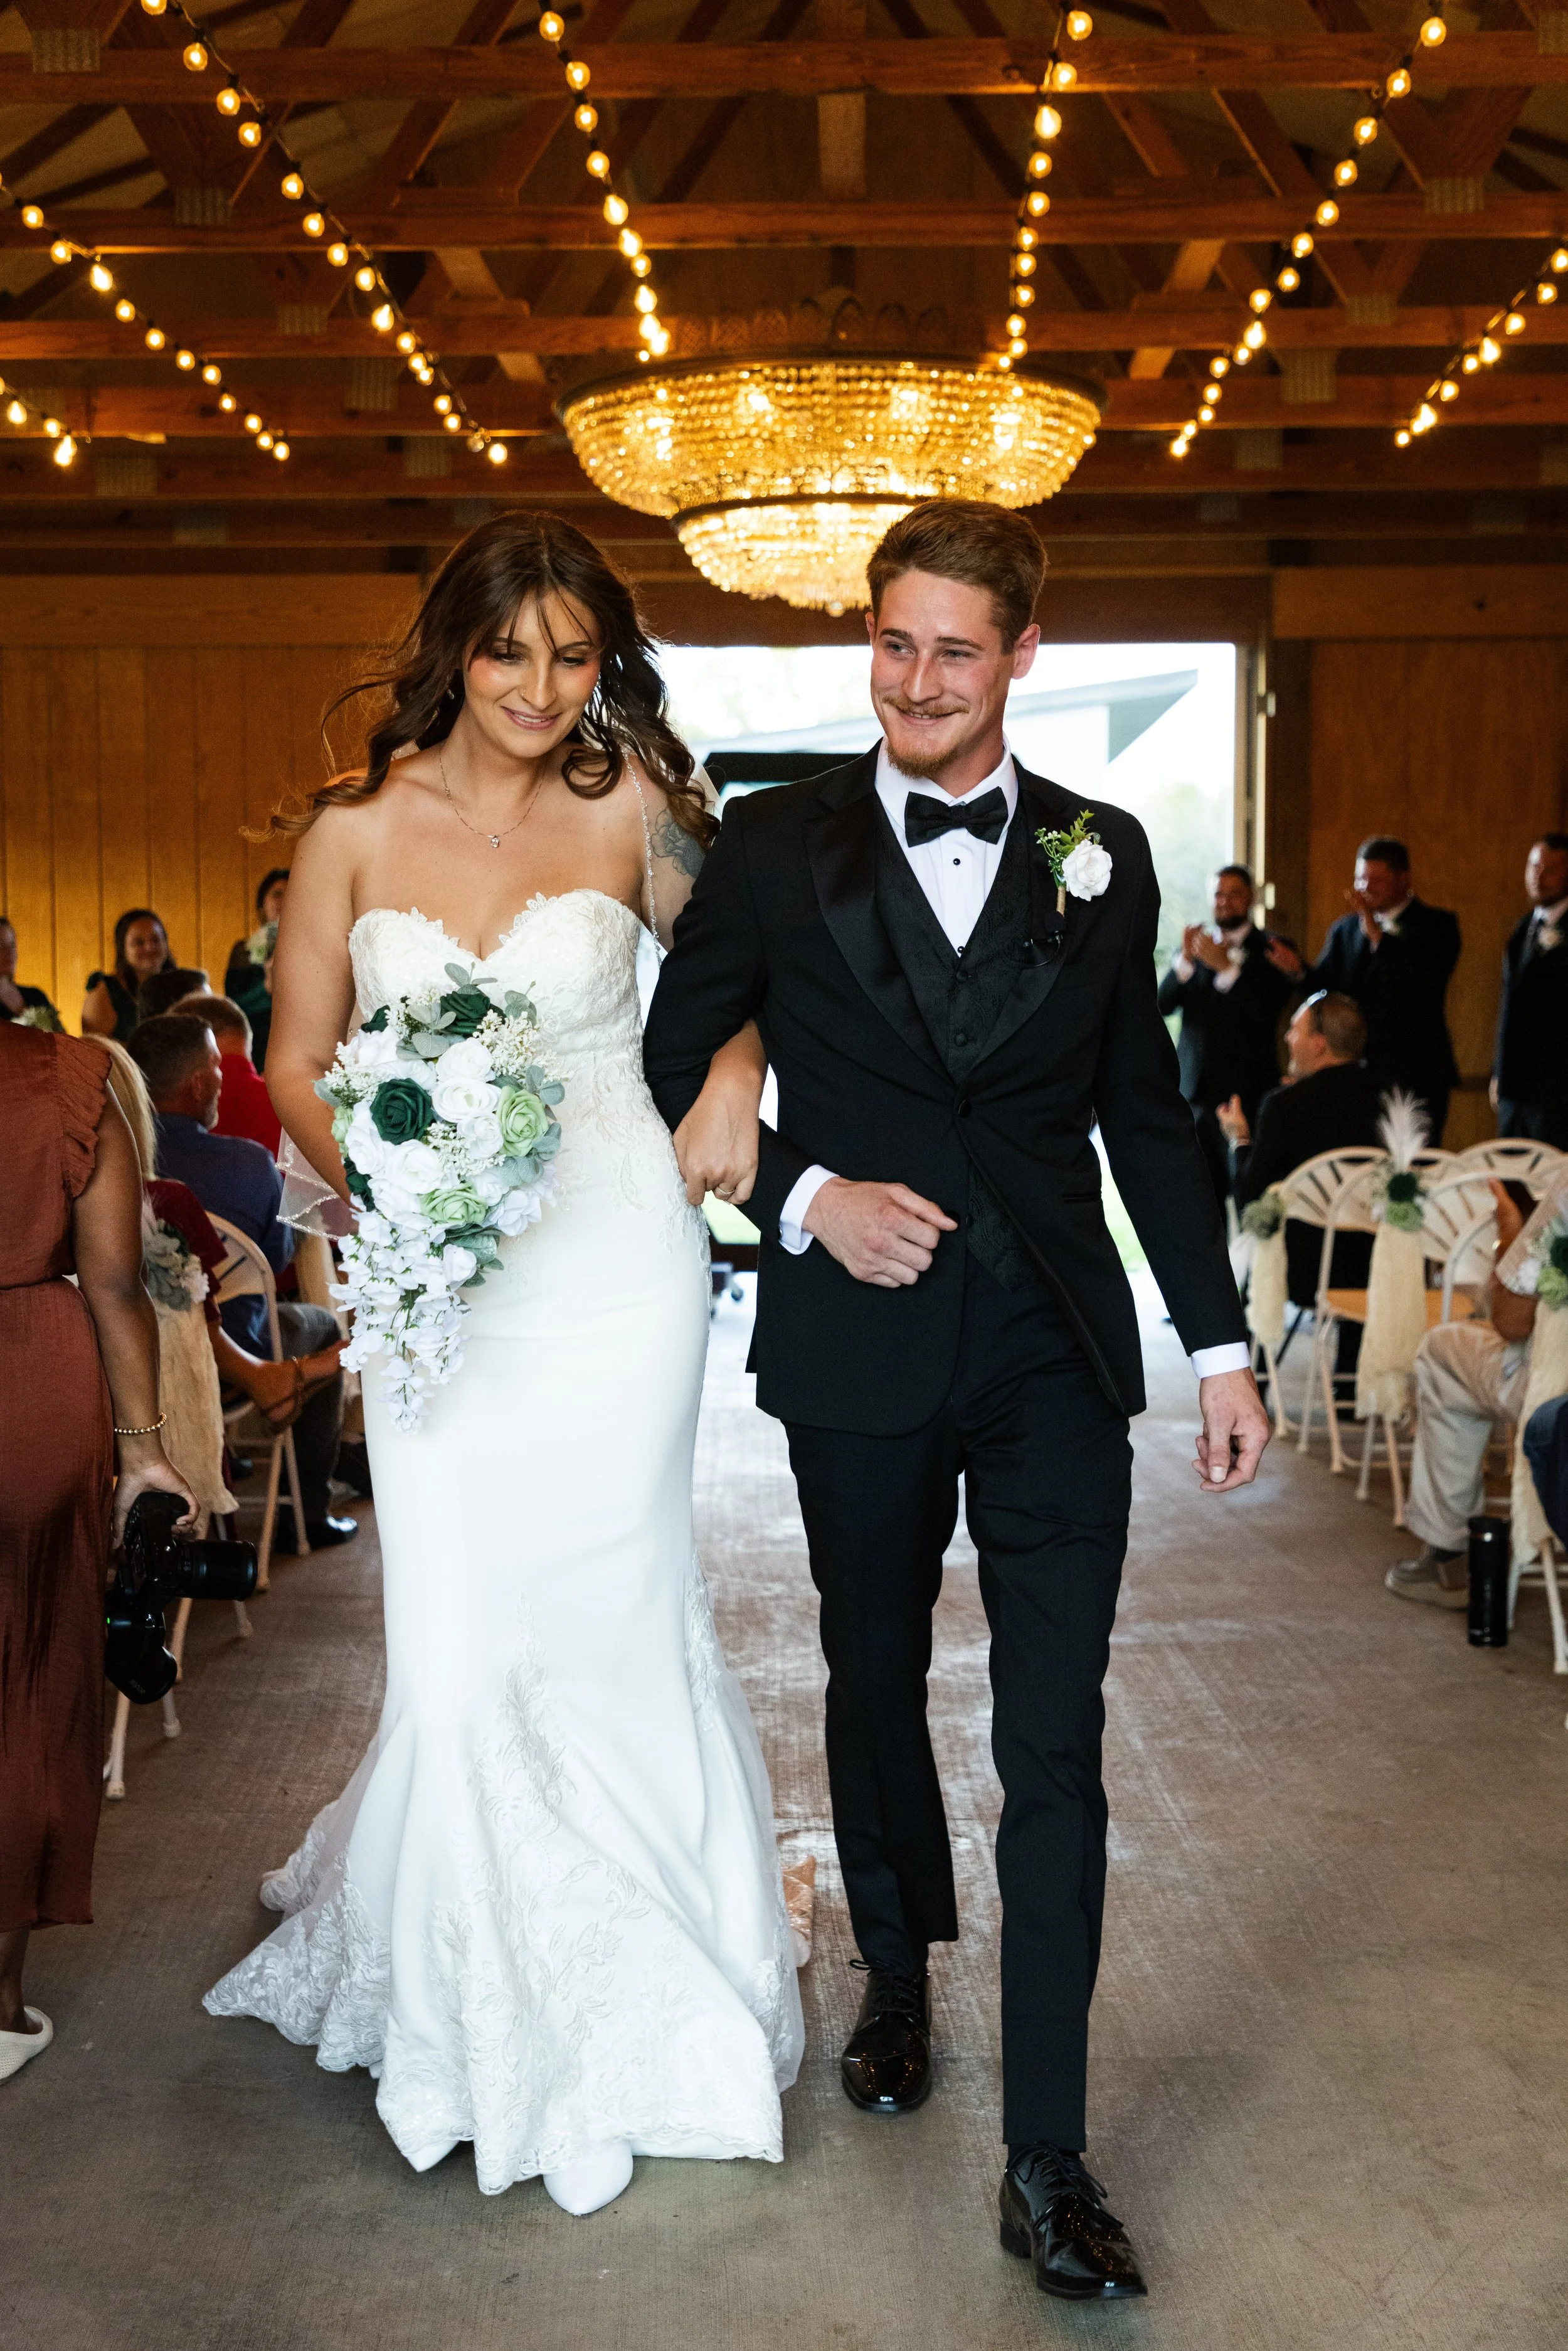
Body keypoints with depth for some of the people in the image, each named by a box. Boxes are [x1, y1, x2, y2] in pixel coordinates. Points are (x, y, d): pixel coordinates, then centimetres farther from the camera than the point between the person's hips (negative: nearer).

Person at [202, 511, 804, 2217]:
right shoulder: (355, 828, 2)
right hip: (438, 1277, 1)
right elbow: (299, 1060, 6)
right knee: (462, 1640, 1)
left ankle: (627, 1992, 32)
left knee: (606, 1611, 8)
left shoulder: (629, 810, 0)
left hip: (614, 1263, 0)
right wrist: (379, 1181, -12)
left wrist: (737, 1068, -8)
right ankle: (488, 2009, 25)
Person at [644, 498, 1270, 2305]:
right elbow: (669, 1073, 3)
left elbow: (1148, 1115, 8)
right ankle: (899, 1981, 43)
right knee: (877, 1688, 17)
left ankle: (1046, 2158, 7)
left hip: (1057, 1359, 0)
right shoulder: (777, 847, -1)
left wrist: (1221, 1348, 7)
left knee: (1055, 1750, -2)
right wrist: (803, 1197, -13)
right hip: (861, 1355, 0)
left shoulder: (1102, 855, 4)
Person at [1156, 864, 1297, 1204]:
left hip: (1246, 1092, -4)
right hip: (1194, 1090, 4)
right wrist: (1186, 959, -13)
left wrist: (1226, 965, -22)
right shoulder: (1197, 942, 14)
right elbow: (1164, 1004, 2)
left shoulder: (1270, 948, 1)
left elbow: (1269, 1008, -14)